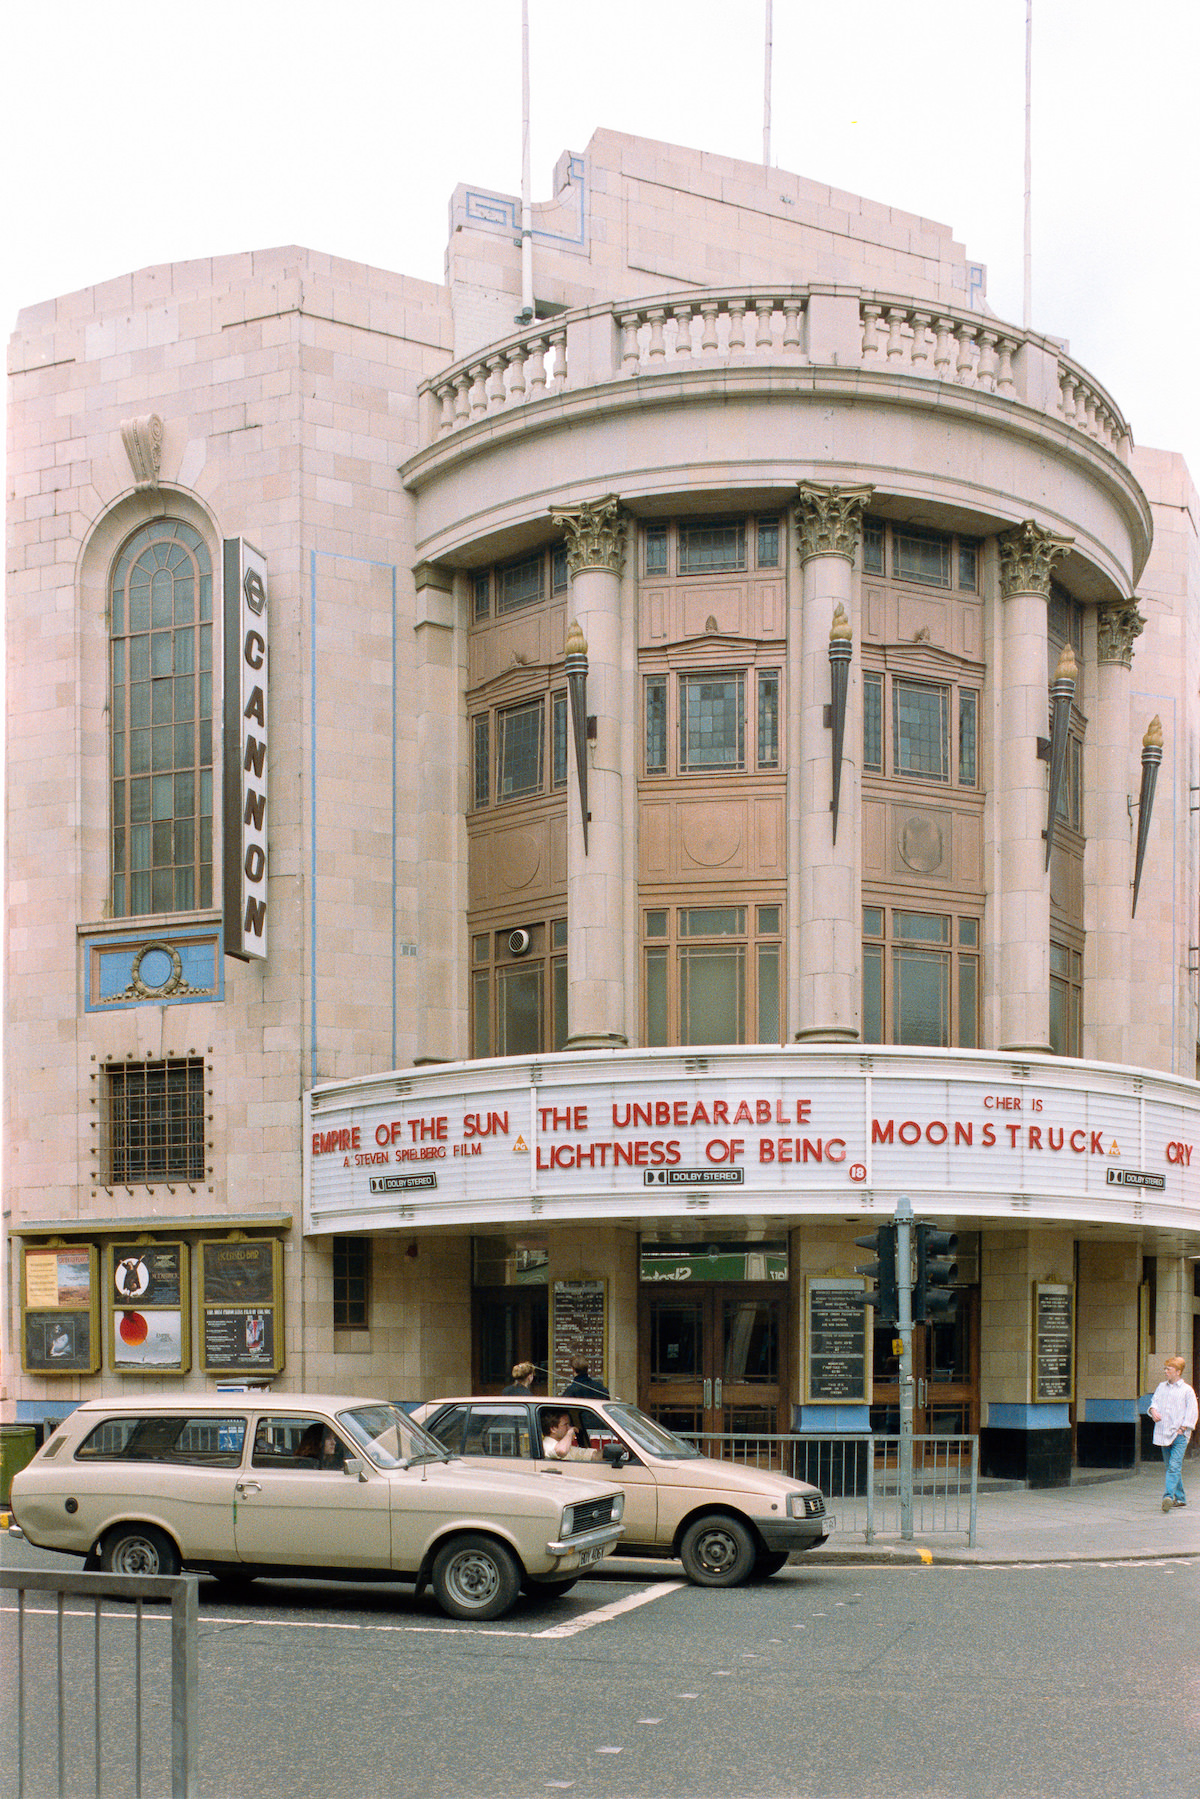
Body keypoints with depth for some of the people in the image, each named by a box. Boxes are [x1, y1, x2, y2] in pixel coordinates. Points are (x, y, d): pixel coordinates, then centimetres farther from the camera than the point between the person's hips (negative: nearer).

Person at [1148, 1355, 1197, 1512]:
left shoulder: (1187, 1390, -1)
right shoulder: (1161, 1387, 14)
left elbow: (1191, 1413, -2)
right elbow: (1154, 1401, 15)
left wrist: (1182, 1429, -9)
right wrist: (1153, 1410, -7)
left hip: (1179, 1434, -6)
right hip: (1163, 1434, 6)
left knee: (1174, 1466, -17)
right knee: (1170, 1467, 10)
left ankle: (1169, 1496, -28)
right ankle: (1180, 1497, 21)